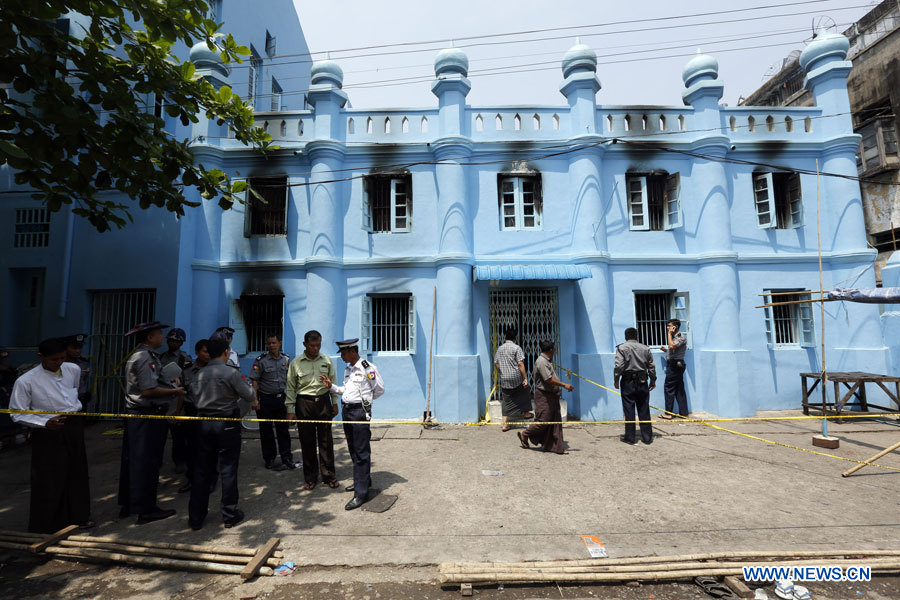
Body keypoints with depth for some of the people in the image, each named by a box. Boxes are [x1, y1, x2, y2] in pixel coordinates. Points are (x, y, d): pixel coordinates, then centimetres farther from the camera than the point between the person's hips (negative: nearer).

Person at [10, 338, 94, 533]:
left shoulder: (73, 369, 1)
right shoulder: (26, 381, -14)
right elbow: (18, 414, -11)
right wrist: (45, 423, -24)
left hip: (74, 426, 5)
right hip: (48, 433, -5)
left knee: (77, 472, 16)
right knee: (49, 480, 2)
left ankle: (78, 515, 34)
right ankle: (44, 526, 22)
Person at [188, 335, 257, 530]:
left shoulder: (199, 374, 1)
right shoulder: (231, 372, -14)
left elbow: (194, 395, 12)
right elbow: (249, 394, -8)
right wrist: (254, 400, 14)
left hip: (204, 423, 5)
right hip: (227, 424, -5)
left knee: (201, 470, 13)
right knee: (228, 469, 6)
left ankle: (196, 518, 21)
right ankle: (230, 514, 17)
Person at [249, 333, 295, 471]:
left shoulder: (286, 359, 5)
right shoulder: (261, 360, -8)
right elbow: (254, 381, -8)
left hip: (281, 397, 4)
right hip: (265, 399, -3)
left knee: (283, 429, 8)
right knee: (266, 431, 6)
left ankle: (287, 458, 19)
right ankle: (270, 461, 19)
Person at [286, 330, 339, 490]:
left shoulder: (326, 360, 3)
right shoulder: (296, 363, -1)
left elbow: (333, 382, 10)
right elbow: (291, 388, 3)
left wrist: (335, 403, 8)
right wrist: (290, 409, 0)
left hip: (323, 401, 1)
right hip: (304, 403, -1)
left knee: (326, 440, 5)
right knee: (307, 442, 7)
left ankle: (328, 476, 17)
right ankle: (310, 478, 21)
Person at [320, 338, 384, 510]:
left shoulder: (368, 368, -14)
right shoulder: (348, 369, 12)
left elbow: (380, 389, -6)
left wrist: (365, 399, 4)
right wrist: (331, 386, 8)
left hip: (360, 412, -9)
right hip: (346, 411, 9)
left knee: (361, 452, -3)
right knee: (353, 449, 18)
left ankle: (361, 493, 3)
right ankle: (363, 480, 36)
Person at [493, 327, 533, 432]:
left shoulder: (500, 348, 9)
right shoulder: (516, 348, -8)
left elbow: (496, 364, 13)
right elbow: (520, 364, -14)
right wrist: (525, 378, -13)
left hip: (504, 379, 4)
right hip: (516, 378, -4)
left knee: (506, 401, 9)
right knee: (524, 390, 23)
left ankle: (505, 424, 7)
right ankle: (526, 413, 34)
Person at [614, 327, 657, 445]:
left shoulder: (622, 348, -6)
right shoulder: (645, 348, 7)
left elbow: (619, 366, -14)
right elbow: (651, 366, 10)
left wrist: (616, 379, -3)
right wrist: (653, 380, 20)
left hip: (628, 382, -4)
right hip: (642, 382, 4)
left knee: (629, 410, 2)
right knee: (644, 410, 10)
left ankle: (629, 437, 8)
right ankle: (647, 437, 17)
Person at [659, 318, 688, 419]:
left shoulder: (680, 336, -12)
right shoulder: (675, 336, 19)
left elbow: (672, 346, -28)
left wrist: (669, 334, -18)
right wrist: (666, 350, 12)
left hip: (675, 365, -10)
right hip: (676, 365, 10)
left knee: (668, 388, -6)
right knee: (679, 389, 10)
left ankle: (668, 413, -1)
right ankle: (683, 413, 14)